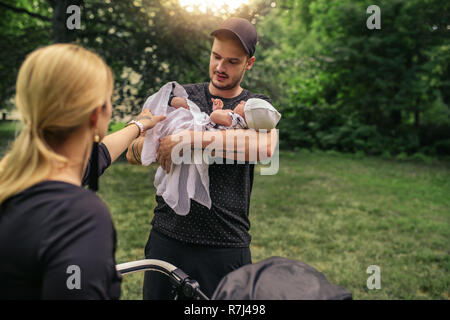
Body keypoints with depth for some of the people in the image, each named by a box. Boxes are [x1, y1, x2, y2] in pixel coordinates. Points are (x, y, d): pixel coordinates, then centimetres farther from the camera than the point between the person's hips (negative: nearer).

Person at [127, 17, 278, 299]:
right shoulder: (181, 96, 8)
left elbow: (265, 146, -22)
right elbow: (133, 154, 6)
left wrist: (190, 139, -25)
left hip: (226, 247, -2)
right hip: (168, 237, 2)